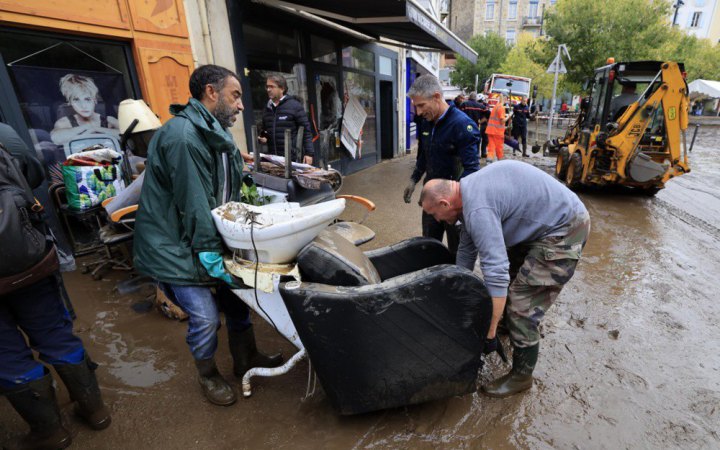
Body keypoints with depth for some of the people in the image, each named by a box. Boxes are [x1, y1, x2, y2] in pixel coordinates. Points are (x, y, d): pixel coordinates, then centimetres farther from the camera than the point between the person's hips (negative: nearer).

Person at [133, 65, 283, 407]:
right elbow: (193, 203, -25)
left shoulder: (215, 134, 9)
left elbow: (227, 195, 11)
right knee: (206, 318, -4)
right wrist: (211, 254, -21)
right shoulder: (182, 135, -23)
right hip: (174, 246, -9)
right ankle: (208, 375, 27)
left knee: (237, 296, 14)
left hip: (212, 238, 9)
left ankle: (246, 359, 36)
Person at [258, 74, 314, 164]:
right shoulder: (267, 108, 15)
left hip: (293, 158, -5)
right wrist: (261, 138, 5)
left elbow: (306, 130, -5)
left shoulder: (295, 105, -2)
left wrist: (309, 153, -12)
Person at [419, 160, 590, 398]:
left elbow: (496, 273, -32)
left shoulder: (478, 210, -29)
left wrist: (489, 332, -25)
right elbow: (467, 248, 13)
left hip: (564, 231, -10)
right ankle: (509, 322, 46)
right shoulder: (468, 191, 3)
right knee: (509, 272, 24)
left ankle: (521, 376, 13)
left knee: (522, 306, -7)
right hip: (543, 223, 10)